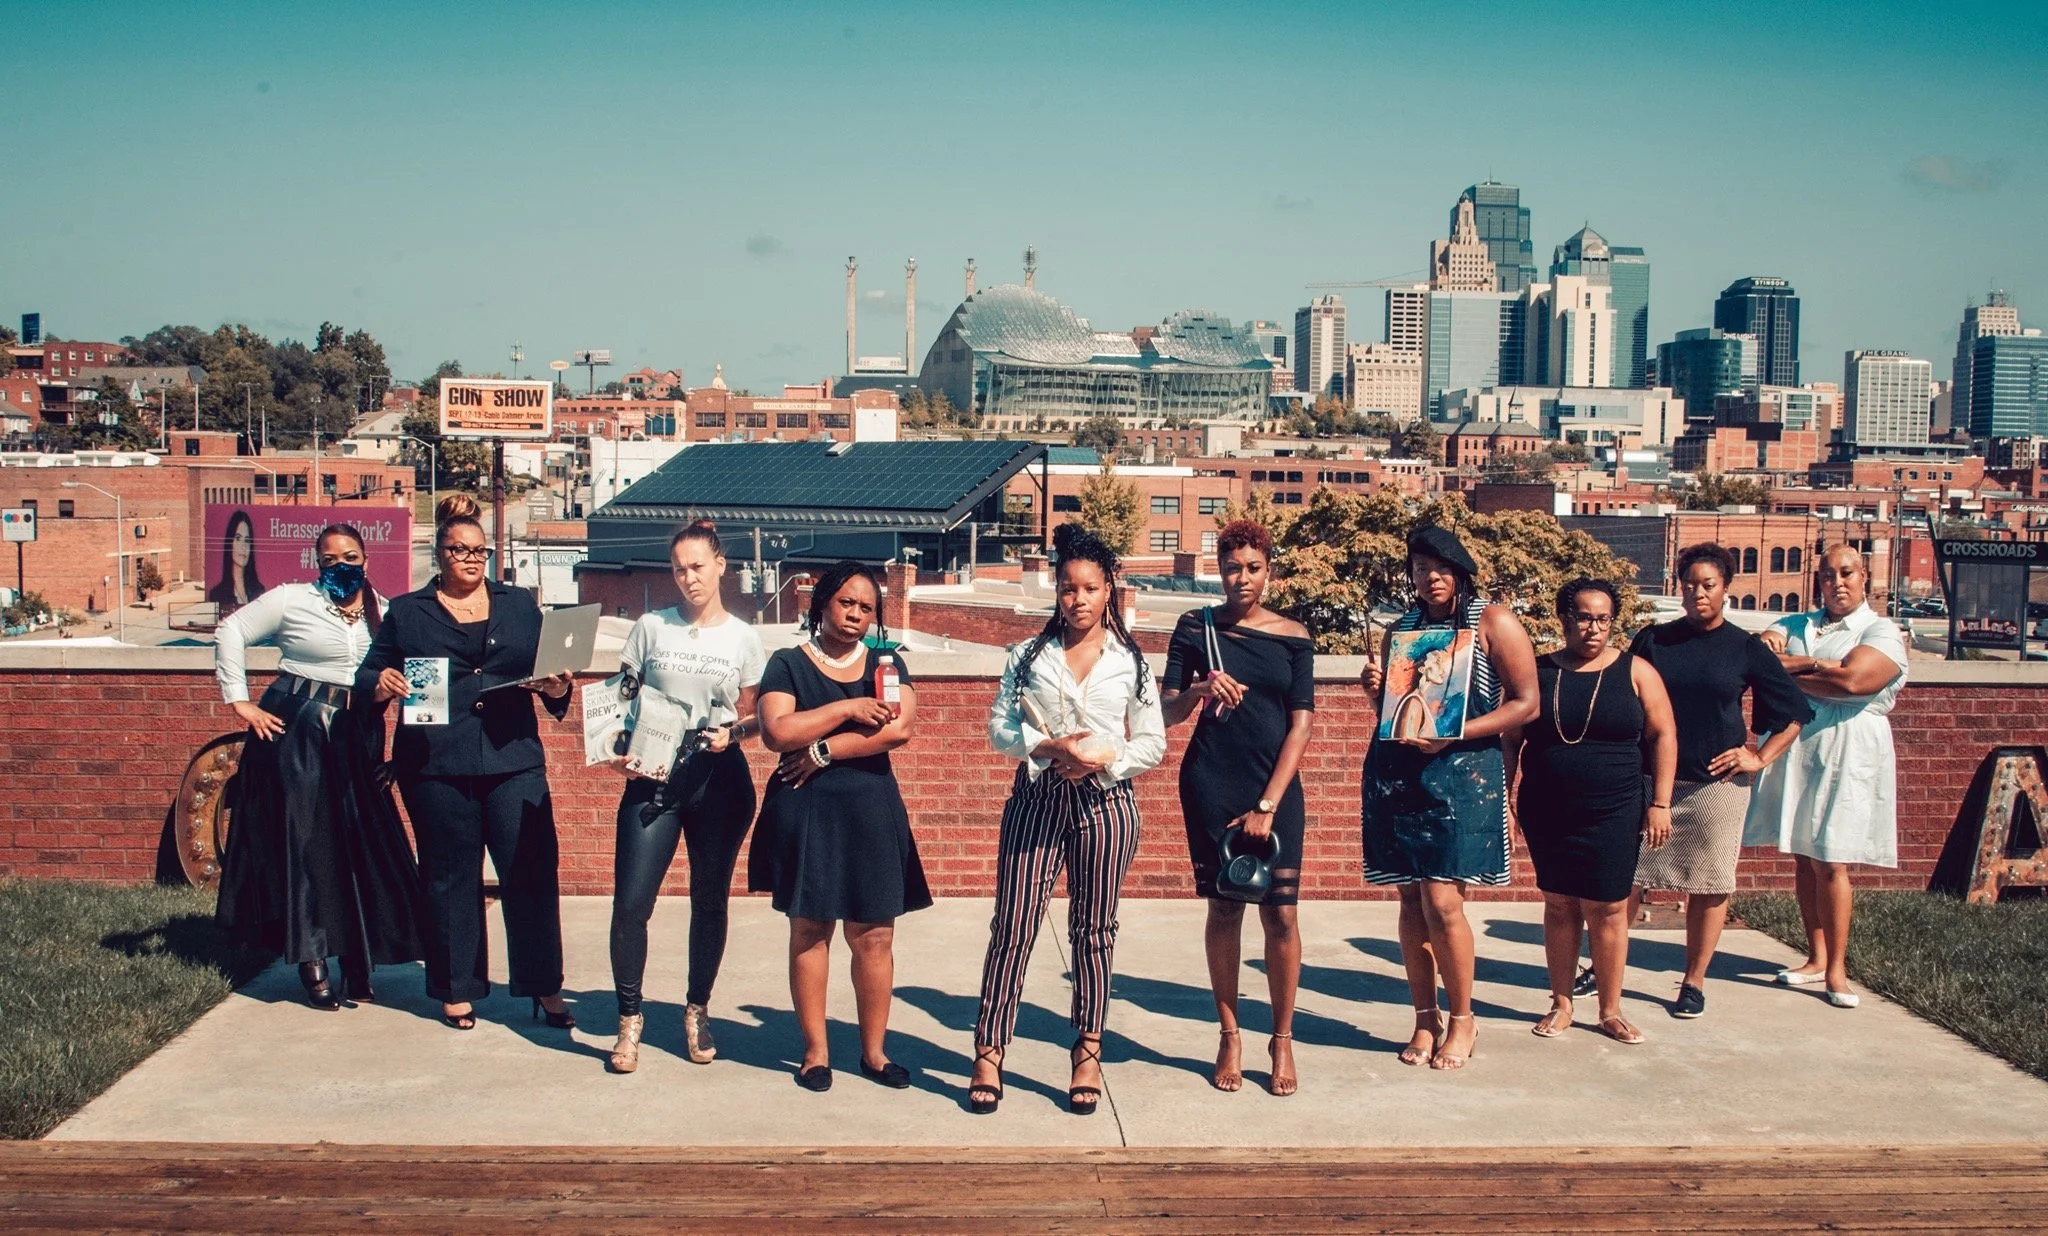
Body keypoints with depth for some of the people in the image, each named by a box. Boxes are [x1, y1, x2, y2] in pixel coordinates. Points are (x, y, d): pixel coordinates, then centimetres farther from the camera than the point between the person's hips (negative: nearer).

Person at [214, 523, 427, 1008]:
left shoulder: (382, 611, 9)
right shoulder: (292, 600, 0)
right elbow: (230, 633, 2)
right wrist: (240, 701, -2)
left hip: (358, 736, 3)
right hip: (296, 729, -3)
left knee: (361, 845, 1)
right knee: (303, 841, -1)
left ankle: (356, 963, 12)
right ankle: (311, 965, 6)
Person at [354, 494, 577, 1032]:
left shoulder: (520, 605, 14)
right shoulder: (406, 612, 11)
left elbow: (546, 670, 14)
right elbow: (368, 674, 9)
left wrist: (557, 689, -8)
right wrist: (380, 684, -14)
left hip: (513, 761, 1)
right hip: (436, 766, -1)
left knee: (532, 871, -3)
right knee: (451, 880, 6)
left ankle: (545, 986, 6)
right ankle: (458, 991, 18)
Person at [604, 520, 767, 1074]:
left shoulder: (743, 639, 6)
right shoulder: (651, 628, 5)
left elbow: (751, 716, 12)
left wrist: (732, 732, -10)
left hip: (719, 780, 1)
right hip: (653, 778, 0)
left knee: (710, 901, 7)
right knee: (631, 901, -8)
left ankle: (697, 1011, 24)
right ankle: (630, 1018, 5)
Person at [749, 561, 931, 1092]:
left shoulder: (887, 664, 9)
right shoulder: (788, 664, 3)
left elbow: (899, 729, -9)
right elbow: (777, 733, -12)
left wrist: (823, 752, -11)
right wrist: (848, 709, -11)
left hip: (871, 811, 2)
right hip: (804, 810, -2)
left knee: (874, 935, 2)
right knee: (809, 930, 3)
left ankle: (874, 1050, 13)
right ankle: (816, 1051, 13)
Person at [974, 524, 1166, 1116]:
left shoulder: (1131, 661, 5)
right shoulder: (1029, 655, 6)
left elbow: (1153, 744, 4)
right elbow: (999, 729, 3)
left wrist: (1105, 756, -14)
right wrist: (1047, 747, -14)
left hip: (1104, 802, 0)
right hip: (1035, 799, 0)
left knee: (1093, 930, 8)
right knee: (1012, 928, -2)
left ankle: (1088, 1053, 18)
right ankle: (988, 1054, 4)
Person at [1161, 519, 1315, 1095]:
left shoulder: (1293, 637, 3)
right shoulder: (1196, 627, 2)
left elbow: (1300, 725, 0)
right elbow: (1169, 713, 0)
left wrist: (1268, 805, -7)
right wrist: (1199, 691, -23)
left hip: (1276, 790, 0)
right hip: (1212, 788, 0)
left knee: (1280, 912, -3)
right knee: (1224, 909, 3)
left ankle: (1283, 1039, 9)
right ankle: (1229, 1036, 15)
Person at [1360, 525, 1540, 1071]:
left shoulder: (1494, 622, -1)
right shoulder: (1401, 629, 15)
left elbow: (1526, 703, -6)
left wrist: (1452, 735, -15)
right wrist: (1374, 688, 0)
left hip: (1462, 772, -5)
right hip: (1395, 773, 5)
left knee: (1442, 901, -10)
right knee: (1411, 900, 6)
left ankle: (1462, 1019, 7)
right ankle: (1425, 1018, 17)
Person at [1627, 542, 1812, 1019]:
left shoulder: (1745, 648, 2)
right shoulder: (1653, 640, 5)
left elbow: (1795, 712, 8)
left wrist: (1760, 758, 0)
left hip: (1716, 784, -1)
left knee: (1709, 885, 4)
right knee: (1627, 877, 2)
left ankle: (1694, 981, 15)